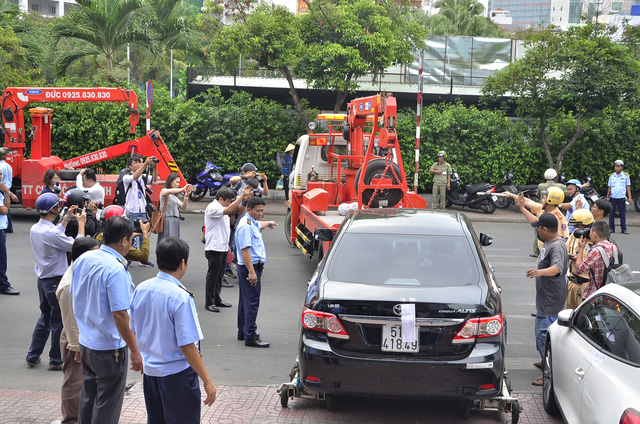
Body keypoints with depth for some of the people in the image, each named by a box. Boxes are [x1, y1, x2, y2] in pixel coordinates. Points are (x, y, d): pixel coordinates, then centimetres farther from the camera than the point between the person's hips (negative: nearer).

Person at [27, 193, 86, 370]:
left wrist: (67, 218, 21)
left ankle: (32, 357, 25)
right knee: (59, 322, 5)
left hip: (43, 280, 9)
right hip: (56, 282, -9)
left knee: (45, 318, 21)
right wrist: (81, 224, -8)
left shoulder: (35, 229, 2)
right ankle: (56, 361, 14)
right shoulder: (51, 233, -26)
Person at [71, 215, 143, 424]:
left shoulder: (82, 260, 0)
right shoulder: (116, 270, -24)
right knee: (107, 407, 6)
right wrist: (134, 351, -19)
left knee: (87, 399, 20)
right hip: (109, 349, -7)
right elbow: (119, 315, -26)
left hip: (85, 343, 8)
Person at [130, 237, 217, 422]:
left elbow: (133, 331, 9)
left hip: (149, 370, 7)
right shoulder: (180, 297, -22)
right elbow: (187, 346, -23)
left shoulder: (140, 289, -2)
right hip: (177, 373, -7)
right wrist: (207, 380, -16)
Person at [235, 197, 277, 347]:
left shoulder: (252, 223, 15)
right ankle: (250, 337, -11)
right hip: (250, 267, -11)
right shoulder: (245, 225, -18)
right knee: (252, 302, -11)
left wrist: (268, 223, 64)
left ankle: (243, 332, 28)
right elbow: (245, 250, -24)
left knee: (245, 301, 18)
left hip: (252, 267, 11)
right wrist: (251, 272, -29)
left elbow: (259, 225, 43)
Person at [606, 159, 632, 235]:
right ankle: (611, 228, 10)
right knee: (611, 214, 4)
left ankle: (624, 229, 4)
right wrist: (607, 197, 13)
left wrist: (629, 197, -1)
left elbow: (628, 187, 5)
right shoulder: (611, 176, 9)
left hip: (622, 198, -2)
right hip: (613, 197, 2)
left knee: (623, 214, 0)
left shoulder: (626, 176, 4)